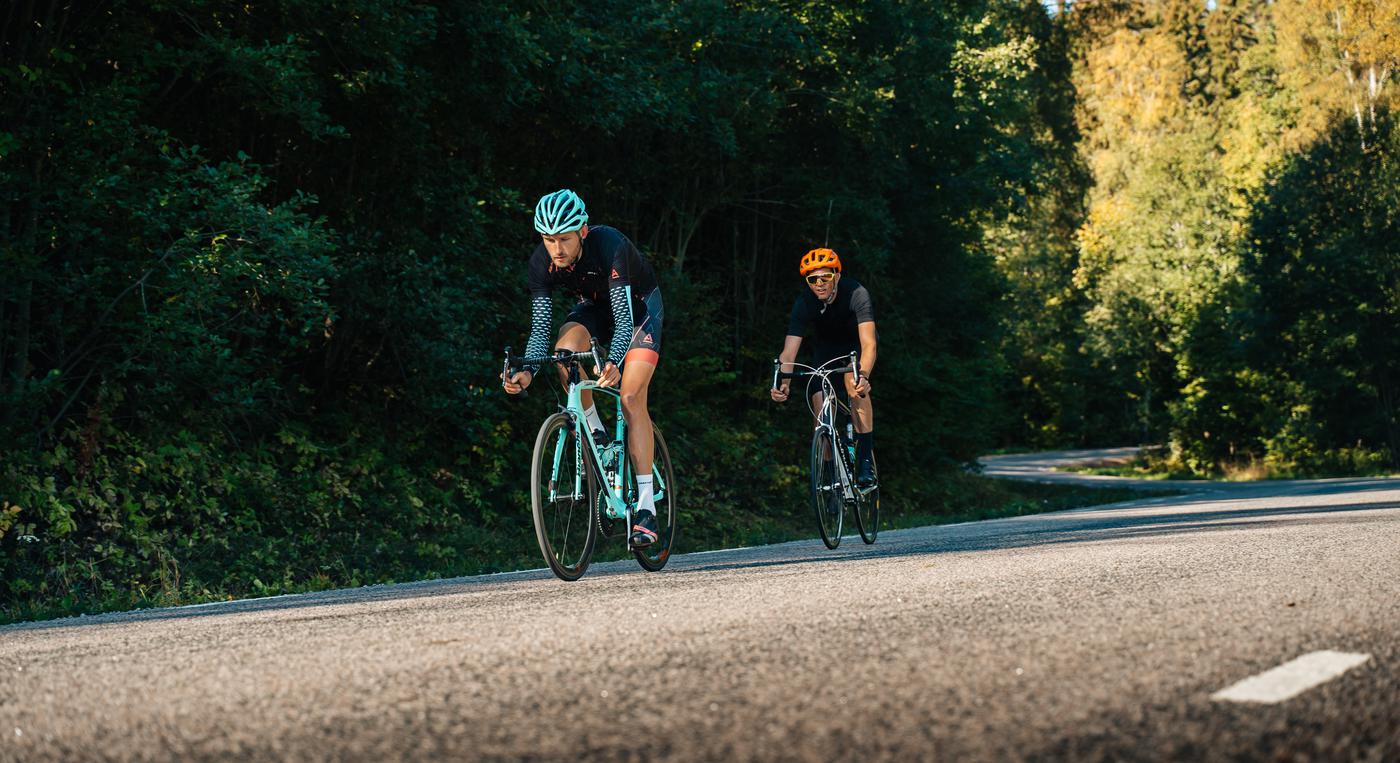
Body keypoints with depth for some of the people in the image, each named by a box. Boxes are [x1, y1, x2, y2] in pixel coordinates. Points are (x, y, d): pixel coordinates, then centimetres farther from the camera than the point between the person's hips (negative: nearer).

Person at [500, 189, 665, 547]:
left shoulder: (609, 246, -37)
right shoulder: (541, 263, -24)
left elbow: (624, 319, -41)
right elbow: (540, 328, -21)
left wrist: (614, 365, -57)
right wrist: (527, 372, -39)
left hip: (639, 304, -4)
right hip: (595, 306, 4)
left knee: (631, 397, -18)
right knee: (566, 347, -30)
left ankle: (646, 507, -18)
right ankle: (595, 434, -7)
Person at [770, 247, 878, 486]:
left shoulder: (856, 294, -35)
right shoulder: (804, 303, -28)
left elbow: (868, 343, -44)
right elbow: (789, 351, -32)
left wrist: (863, 376, -62)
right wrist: (783, 382, -51)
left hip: (855, 343, -3)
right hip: (825, 346, 3)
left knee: (855, 385, -31)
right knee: (822, 410, -11)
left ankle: (866, 460, -27)